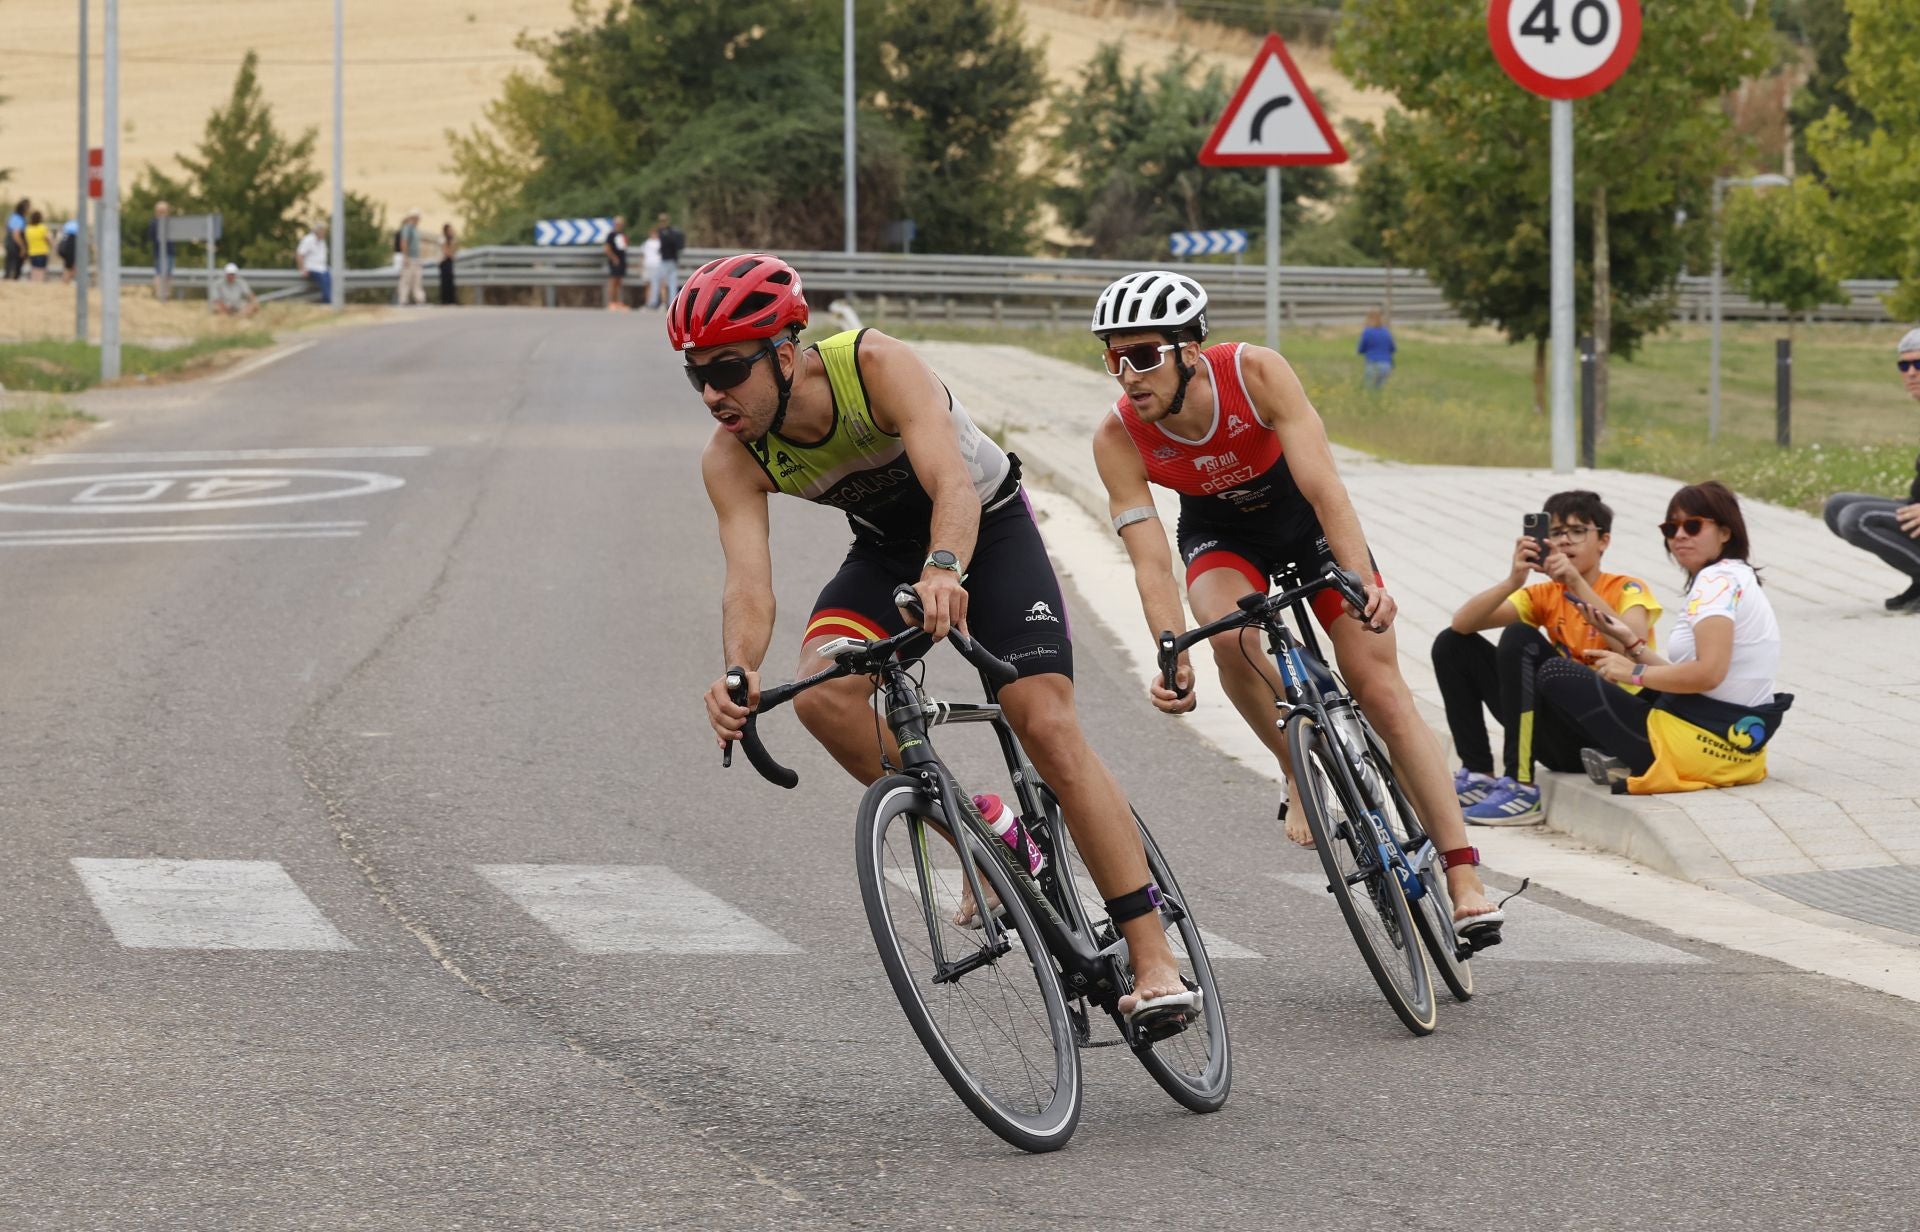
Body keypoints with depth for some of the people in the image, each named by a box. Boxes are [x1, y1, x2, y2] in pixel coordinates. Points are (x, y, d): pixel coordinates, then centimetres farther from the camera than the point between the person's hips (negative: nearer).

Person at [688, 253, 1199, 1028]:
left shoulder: (874, 365, -33)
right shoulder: (732, 461, -21)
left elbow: (953, 483, -45)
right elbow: (749, 585, -30)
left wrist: (944, 569, -65)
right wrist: (739, 675, -52)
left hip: (989, 528, -4)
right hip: (887, 550, 4)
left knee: (1049, 726, -18)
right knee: (820, 696, -25)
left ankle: (1154, 961, -16)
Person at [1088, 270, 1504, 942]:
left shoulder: (1255, 372, -32)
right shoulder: (1118, 439, -26)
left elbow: (1323, 485, -37)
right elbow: (1151, 562, -28)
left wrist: (1364, 584, -50)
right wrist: (1172, 662, -43)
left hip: (1303, 514, -1)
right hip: (1220, 534, 1)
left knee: (1382, 692, -9)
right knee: (1230, 636, -33)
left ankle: (1466, 884, -9)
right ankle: (1300, 771, -5)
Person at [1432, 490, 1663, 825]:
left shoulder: (1627, 590, -1)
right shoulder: (1546, 596, 11)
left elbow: (1633, 647, -24)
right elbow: (1463, 623, -3)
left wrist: (1577, 584, -28)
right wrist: (1513, 581, -19)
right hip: (1563, 741, 6)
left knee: (1521, 637, -25)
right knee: (1453, 645, 4)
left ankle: (1521, 789, -29)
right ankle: (1478, 776, 0)